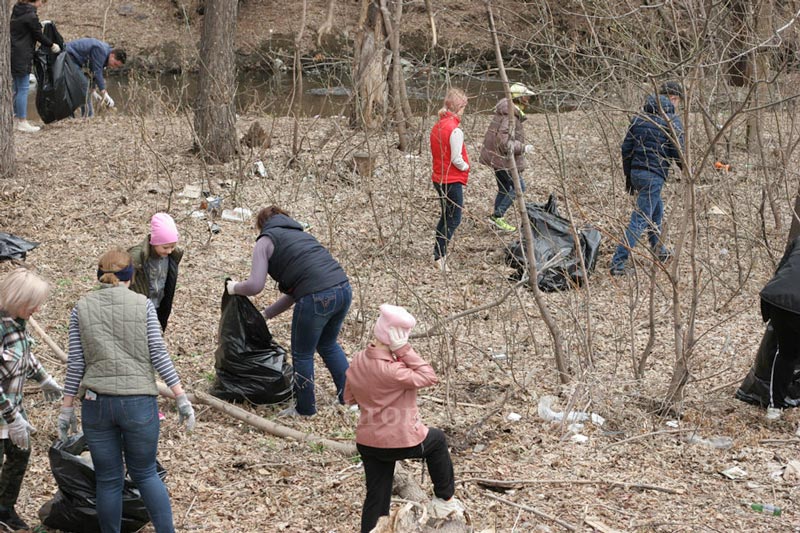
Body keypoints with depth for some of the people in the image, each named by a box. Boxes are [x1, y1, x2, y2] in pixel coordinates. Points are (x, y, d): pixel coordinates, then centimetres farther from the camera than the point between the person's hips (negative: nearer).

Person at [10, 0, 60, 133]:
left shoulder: (16, 11, 13)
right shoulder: (31, 15, -15)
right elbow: (38, 35, -8)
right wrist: (52, 45, 8)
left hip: (12, 54, 9)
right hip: (21, 56, -9)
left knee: (17, 88, 15)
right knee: (23, 88, -5)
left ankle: (16, 118, 19)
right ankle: (22, 122, -2)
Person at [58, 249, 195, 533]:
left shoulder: (81, 308, 4)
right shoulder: (143, 305, 0)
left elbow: (75, 364, 2)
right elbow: (158, 355, -4)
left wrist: (67, 409, 8)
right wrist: (181, 398, -1)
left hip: (97, 404, 1)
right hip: (139, 403, -1)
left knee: (108, 480, 10)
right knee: (145, 473, 14)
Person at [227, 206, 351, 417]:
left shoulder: (266, 240, 9)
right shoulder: (299, 234, 30)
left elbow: (255, 286, -2)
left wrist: (234, 288, 18)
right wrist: (267, 314, 36)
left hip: (317, 298, -7)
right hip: (343, 289, 7)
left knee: (302, 354, 14)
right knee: (328, 345, 29)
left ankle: (305, 408, 28)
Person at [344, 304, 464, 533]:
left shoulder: (358, 361, -3)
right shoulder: (391, 371, -28)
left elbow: (349, 398, 10)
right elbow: (429, 377, -20)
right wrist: (405, 350, -22)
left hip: (367, 442, 6)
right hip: (400, 442, -6)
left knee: (376, 497, 16)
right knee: (437, 439, 25)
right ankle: (445, 498, 34)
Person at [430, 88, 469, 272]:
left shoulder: (437, 127, 6)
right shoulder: (455, 130, -20)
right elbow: (456, 159, -21)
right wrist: (466, 167, 0)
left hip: (439, 178, 8)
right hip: (452, 180, -8)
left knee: (446, 216, 20)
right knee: (454, 219, -1)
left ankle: (439, 253, 25)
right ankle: (439, 256, -5)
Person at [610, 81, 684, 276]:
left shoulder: (639, 117, 11)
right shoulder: (672, 121, -8)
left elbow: (626, 148, 11)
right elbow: (678, 152, -11)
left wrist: (628, 175, 19)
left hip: (636, 172, 7)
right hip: (654, 175, -7)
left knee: (656, 210, 28)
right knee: (640, 219, -6)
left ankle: (659, 251, 41)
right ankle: (618, 263, -12)